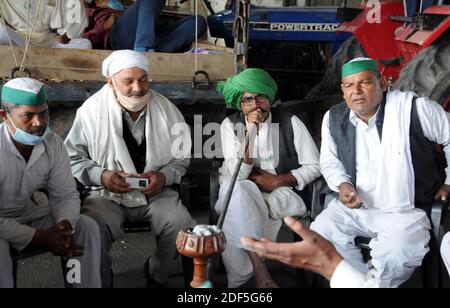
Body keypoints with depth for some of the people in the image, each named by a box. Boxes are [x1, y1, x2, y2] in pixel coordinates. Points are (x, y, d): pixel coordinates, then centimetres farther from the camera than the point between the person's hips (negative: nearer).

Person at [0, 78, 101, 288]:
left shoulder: (53, 144, -10)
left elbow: (66, 194, -2)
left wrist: (65, 224, -24)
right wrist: (42, 238, -28)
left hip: (28, 214, 6)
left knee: (87, 227, -9)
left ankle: (89, 285, 4)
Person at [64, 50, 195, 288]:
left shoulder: (166, 109, -1)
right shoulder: (91, 110, -6)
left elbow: (181, 157, 8)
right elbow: (72, 157, 1)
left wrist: (164, 176, -12)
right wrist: (101, 176, -15)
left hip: (156, 193, 2)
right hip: (108, 194, -2)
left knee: (183, 228, -22)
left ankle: (157, 275, 11)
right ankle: (100, 282, 1)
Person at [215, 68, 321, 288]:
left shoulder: (290, 123, 1)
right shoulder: (230, 125, 2)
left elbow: (314, 166, 2)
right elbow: (238, 174, -10)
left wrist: (278, 181, -10)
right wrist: (249, 132, -20)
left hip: (280, 191, -1)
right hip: (241, 195, 2)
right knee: (238, 189, -36)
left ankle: (241, 277, -13)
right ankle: (260, 272, -31)